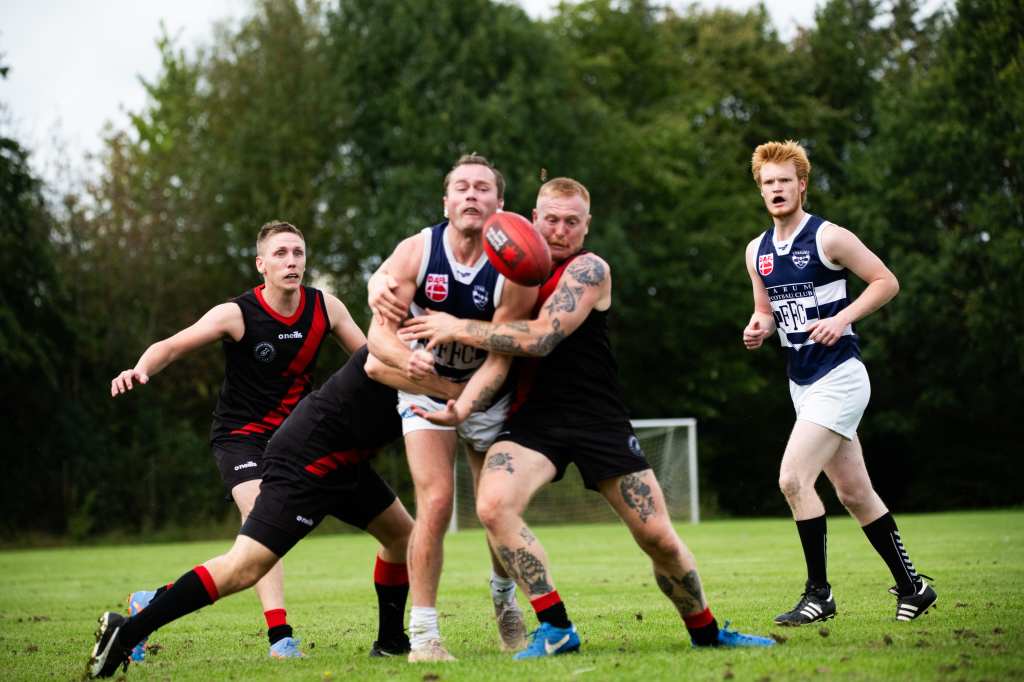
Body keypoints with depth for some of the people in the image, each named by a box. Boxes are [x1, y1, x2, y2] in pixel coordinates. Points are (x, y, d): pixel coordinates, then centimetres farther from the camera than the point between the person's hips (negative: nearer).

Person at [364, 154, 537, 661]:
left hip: (488, 394, 1)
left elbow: (499, 360, -24)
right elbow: (380, 330, -23)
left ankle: (504, 600, 34)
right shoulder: (415, 252, -20)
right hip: (426, 387, -1)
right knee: (436, 502, -17)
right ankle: (422, 632, -11)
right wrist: (405, 357, -45)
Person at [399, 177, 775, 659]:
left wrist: (458, 329, -15)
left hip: (599, 420, -3)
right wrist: (466, 402, -6)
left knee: (658, 537, -2)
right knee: (493, 505, -27)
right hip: (532, 419, 3)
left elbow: (539, 338, -21)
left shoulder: (588, 269, -8)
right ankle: (556, 629, -19)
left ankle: (706, 632, 24)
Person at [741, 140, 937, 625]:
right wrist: (758, 327, -1)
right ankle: (911, 586, 21)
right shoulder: (757, 251, 11)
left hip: (838, 378, -8)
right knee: (854, 493, 10)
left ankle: (819, 594, -7)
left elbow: (887, 282, -7)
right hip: (802, 382, 8)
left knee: (793, 479, -17)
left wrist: (841, 318, -18)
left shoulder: (828, 237, -9)